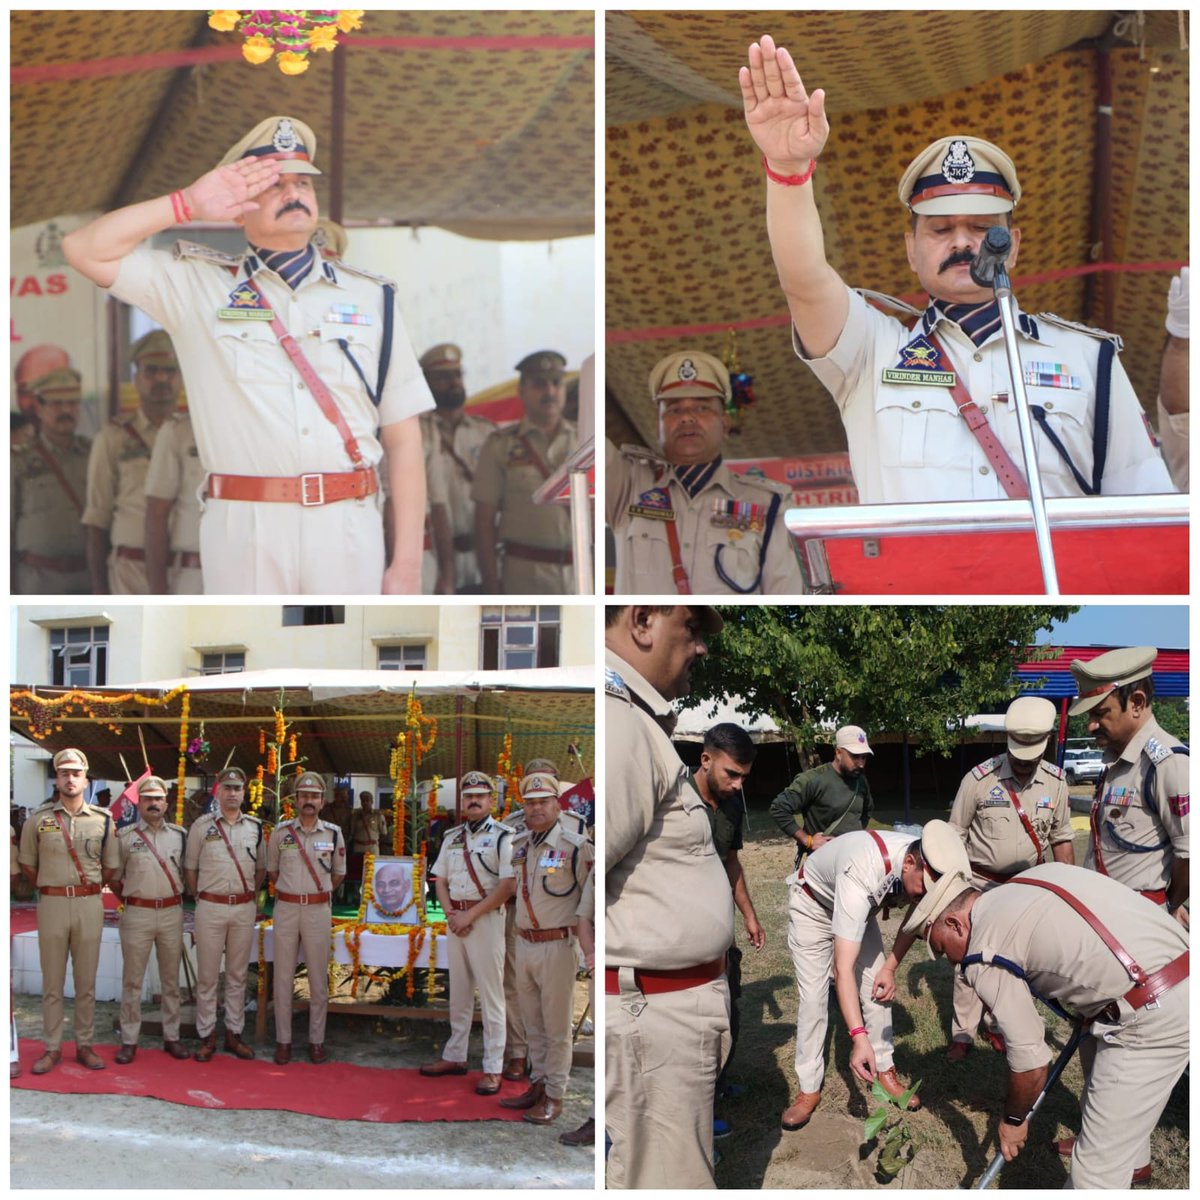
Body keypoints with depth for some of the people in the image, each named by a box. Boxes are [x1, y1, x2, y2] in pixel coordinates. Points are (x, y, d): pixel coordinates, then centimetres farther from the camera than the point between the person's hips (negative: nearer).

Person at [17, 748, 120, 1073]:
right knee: (52, 982, 5)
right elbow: (27, 864, 9)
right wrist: (49, 888, 8)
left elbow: (111, 866, 11)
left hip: (90, 904, 1)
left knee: (86, 981, 7)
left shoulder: (103, 820, 4)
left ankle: (85, 1046, 16)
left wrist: (88, 889, 8)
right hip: (51, 903, -1)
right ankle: (52, 1049, 13)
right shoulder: (39, 819, 1)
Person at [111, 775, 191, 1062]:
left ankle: (171, 1036, 18)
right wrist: (127, 898, 4)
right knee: (132, 980, 2)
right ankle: (129, 1041, 10)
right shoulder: (125, 836, 0)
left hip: (172, 912, 2)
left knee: (171, 979, 9)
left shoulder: (180, 835, 7)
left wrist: (178, 896, 9)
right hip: (137, 913, -2)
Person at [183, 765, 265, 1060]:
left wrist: (251, 895, 9)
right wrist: (199, 897, 3)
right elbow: (190, 867, 7)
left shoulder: (255, 826, 7)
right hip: (210, 907, -2)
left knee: (238, 974, 8)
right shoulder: (201, 826, 0)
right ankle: (207, 1036, 10)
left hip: (244, 908, 2)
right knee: (207, 975, 1)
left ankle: (234, 1033, 17)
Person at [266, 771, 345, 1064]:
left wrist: (319, 894, 11)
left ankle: (316, 1040, 13)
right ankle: (283, 1040, 12)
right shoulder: (280, 831, 1)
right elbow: (272, 870, 13)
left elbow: (339, 872, 14)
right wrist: (289, 892, 11)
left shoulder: (333, 833, 1)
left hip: (319, 910, 0)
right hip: (286, 908, 0)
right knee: (283, 977, 4)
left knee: (318, 979, 4)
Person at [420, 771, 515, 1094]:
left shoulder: (502, 836, -6)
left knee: (490, 993, -5)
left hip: (487, 918, -6)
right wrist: (451, 913, -3)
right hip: (455, 918, 6)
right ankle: (455, 1056, 24)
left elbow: (508, 885, -15)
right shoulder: (452, 836, 14)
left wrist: (470, 915, -16)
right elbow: (440, 879, 15)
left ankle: (493, 1068, -3)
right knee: (458, 991, 14)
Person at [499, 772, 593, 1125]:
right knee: (533, 1024, 16)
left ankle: (555, 1095, 10)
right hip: (524, 943, 7)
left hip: (557, 946, -7)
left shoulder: (574, 844, -13)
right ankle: (538, 1084, 28)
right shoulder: (521, 843, 7)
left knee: (557, 1026, 2)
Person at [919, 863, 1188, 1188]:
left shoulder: (984, 957, -7)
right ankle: (1133, 1161, 58)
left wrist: (1013, 1119, 13)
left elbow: (1030, 1061, -5)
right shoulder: (1037, 874, 15)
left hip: (1153, 1013, -10)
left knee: (1097, 1170, -2)